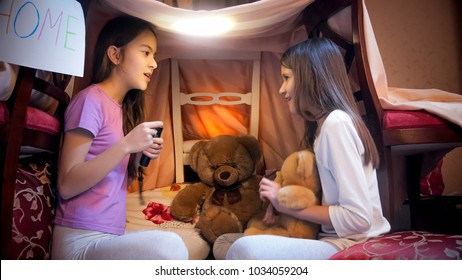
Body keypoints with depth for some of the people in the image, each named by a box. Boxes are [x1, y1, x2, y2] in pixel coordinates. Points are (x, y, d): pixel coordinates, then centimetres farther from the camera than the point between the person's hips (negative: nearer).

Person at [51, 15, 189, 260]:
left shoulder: (125, 108, 14)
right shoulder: (91, 99, -9)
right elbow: (67, 185, -15)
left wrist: (140, 155, 1)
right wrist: (125, 146, -22)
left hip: (109, 237, 8)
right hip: (81, 241, -8)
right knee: (170, 246, -30)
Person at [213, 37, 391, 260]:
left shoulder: (337, 122, -15)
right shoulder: (322, 124, 13)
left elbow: (358, 217, -20)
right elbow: (330, 201, 11)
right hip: (331, 239, 9)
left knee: (244, 250, -30)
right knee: (224, 243, 6)